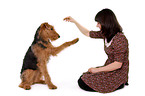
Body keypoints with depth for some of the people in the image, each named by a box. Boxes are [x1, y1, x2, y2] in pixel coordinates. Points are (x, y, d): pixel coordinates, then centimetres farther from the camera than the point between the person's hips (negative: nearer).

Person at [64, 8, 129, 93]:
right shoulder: (106, 34, 2)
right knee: (82, 79, 11)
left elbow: (118, 64, -25)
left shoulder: (119, 39, -24)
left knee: (83, 84, -10)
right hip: (110, 69, 9)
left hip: (118, 75, -9)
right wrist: (74, 21, 12)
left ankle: (118, 85, -2)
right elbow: (88, 33, 15)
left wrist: (97, 70, -17)